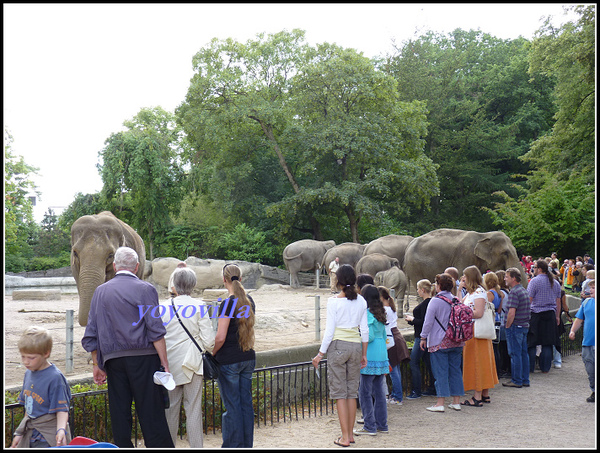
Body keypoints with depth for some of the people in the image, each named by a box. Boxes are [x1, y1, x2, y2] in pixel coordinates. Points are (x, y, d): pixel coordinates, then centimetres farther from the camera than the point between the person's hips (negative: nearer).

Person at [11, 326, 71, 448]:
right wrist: (19, 433, 19)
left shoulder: (54, 378, -15)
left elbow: (62, 409, -15)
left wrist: (61, 430, -30)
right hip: (30, 436, 8)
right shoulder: (28, 374, 8)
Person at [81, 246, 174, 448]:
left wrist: (97, 364, 18)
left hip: (113, 360, 4)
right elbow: (156, 330, -9)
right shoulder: (145, 289, -2)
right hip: (143, 358, -3)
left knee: (119, 414, 9)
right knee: (152, 415, -2)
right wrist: (164, 363, -6)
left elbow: (91, 335, 10)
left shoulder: (100, 291, 10)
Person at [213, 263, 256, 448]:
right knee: (246, 403, 12)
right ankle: (247, 444, 20)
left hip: (229, 361, -7)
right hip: (248, 358, 7)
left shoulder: (228, 303, -15)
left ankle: (233, 445, 8)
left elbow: (220, 338, -18)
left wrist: (211, 354, -3)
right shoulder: (249, 301, 7)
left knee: (232, 406, 1)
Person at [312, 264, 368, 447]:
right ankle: (350, 433, 20)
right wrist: (364, 354, 15)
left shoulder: (334, 301, -11)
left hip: (338, 346, -5)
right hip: (356, 346, 5)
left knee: (339, 391, 2)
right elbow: (364, 330, 6)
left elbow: (329, 331, -11)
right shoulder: (361, 301, 3)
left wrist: (320, 354, -2)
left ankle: (345, 437, 3)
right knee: (352, 391, 13)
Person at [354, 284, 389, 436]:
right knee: (379, 391, 13)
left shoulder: (367, 313, -12)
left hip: (370, 356, -8)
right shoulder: (381, 313, 12)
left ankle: (370, 426, 1)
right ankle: (381, 424, 19)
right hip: (382, 355, 8)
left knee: (365, 392, -2)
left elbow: (370, 336, -18)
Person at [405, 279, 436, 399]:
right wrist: (412, 319, 17)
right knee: (428, 362, 14)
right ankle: (433, 389, 19)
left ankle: (416, 391, -1)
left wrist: (412, 319, -8)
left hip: (422, 337, -10)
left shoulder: (426, 303, -18)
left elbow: (424, 322, -22)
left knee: (414, 362, -4)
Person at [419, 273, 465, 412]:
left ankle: (440, 403, -3)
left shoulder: (435, 301, -11)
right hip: (456, 342, 6)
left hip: (439, 342, -5)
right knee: (455, 370, 11)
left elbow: (428, 322, -12)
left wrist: (423, 338, -2)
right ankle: (456, 401, 15)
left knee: (441, 372, -3)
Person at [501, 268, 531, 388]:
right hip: (525, 326, 9)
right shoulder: (524, 290, 14)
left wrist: (507, 326, -11)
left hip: (515, 326, -9)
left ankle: (516, 380, 2)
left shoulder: (514, 292, -16)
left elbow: (512, 312, -22)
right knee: (524, 353, 12)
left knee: (515, 354, -3)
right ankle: (525, 380, 17)